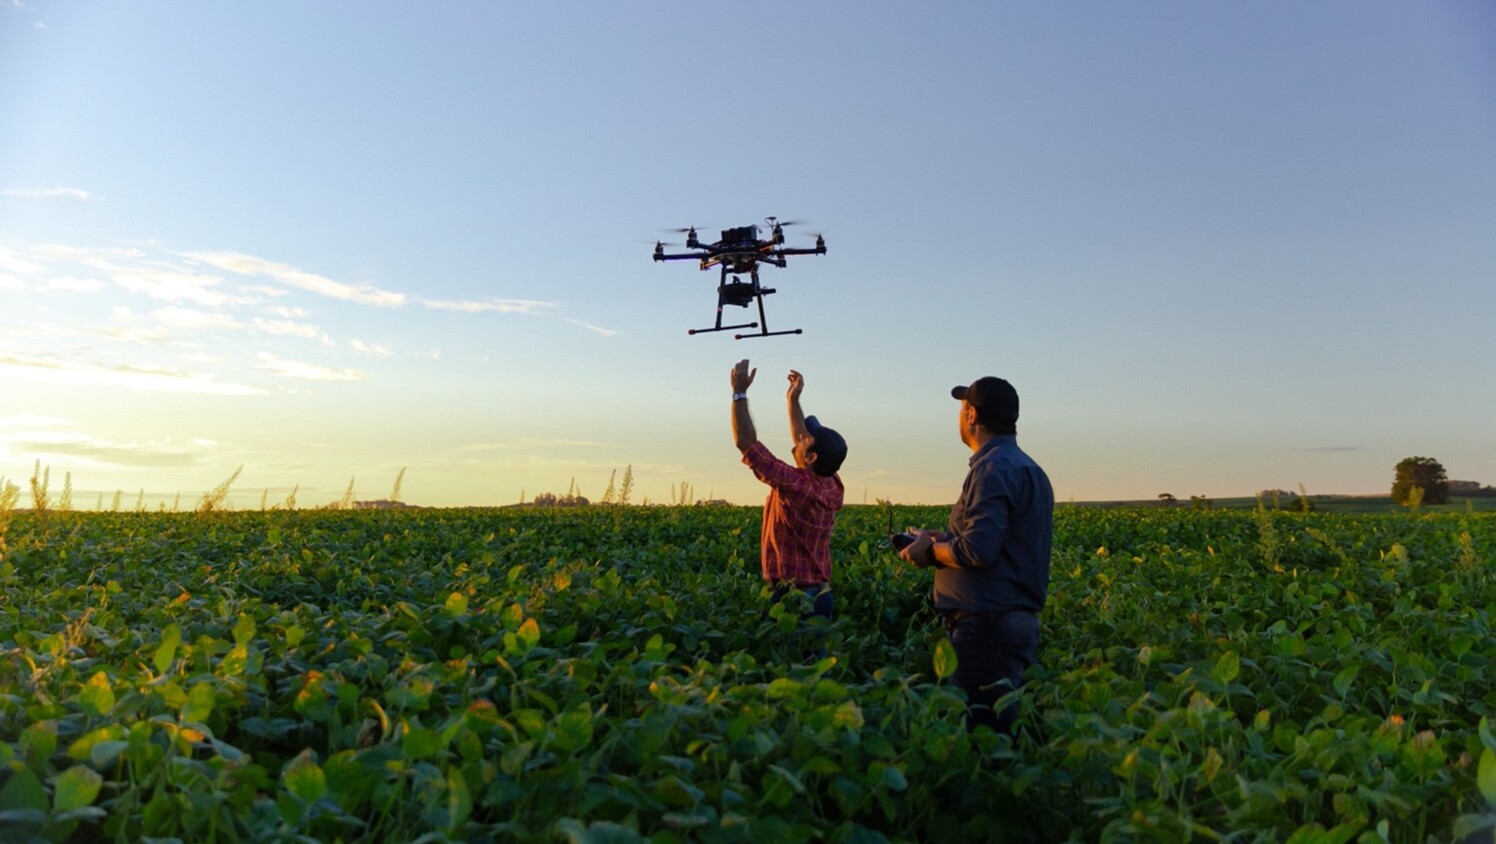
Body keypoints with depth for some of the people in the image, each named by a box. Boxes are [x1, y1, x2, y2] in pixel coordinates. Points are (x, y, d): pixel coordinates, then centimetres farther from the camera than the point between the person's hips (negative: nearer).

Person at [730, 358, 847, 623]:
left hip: (794, 598, -8)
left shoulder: (796, 485, -20)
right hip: (819, 594, 8)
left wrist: (739, 392, -9)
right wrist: (793, 400, 22)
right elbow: (801, 444, 20)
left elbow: (745, 442, -17)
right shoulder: (833, 486, 2)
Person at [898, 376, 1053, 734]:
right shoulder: (1027, 467, 17)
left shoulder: (994, 467, -14)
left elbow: (978, 551, -22)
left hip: (988, 626, -10)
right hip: (1018, 620, 10)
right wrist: (947, 540, 13)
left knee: (977, 731, -7)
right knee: (1000, 728, 13)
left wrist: (930, 550, -5)